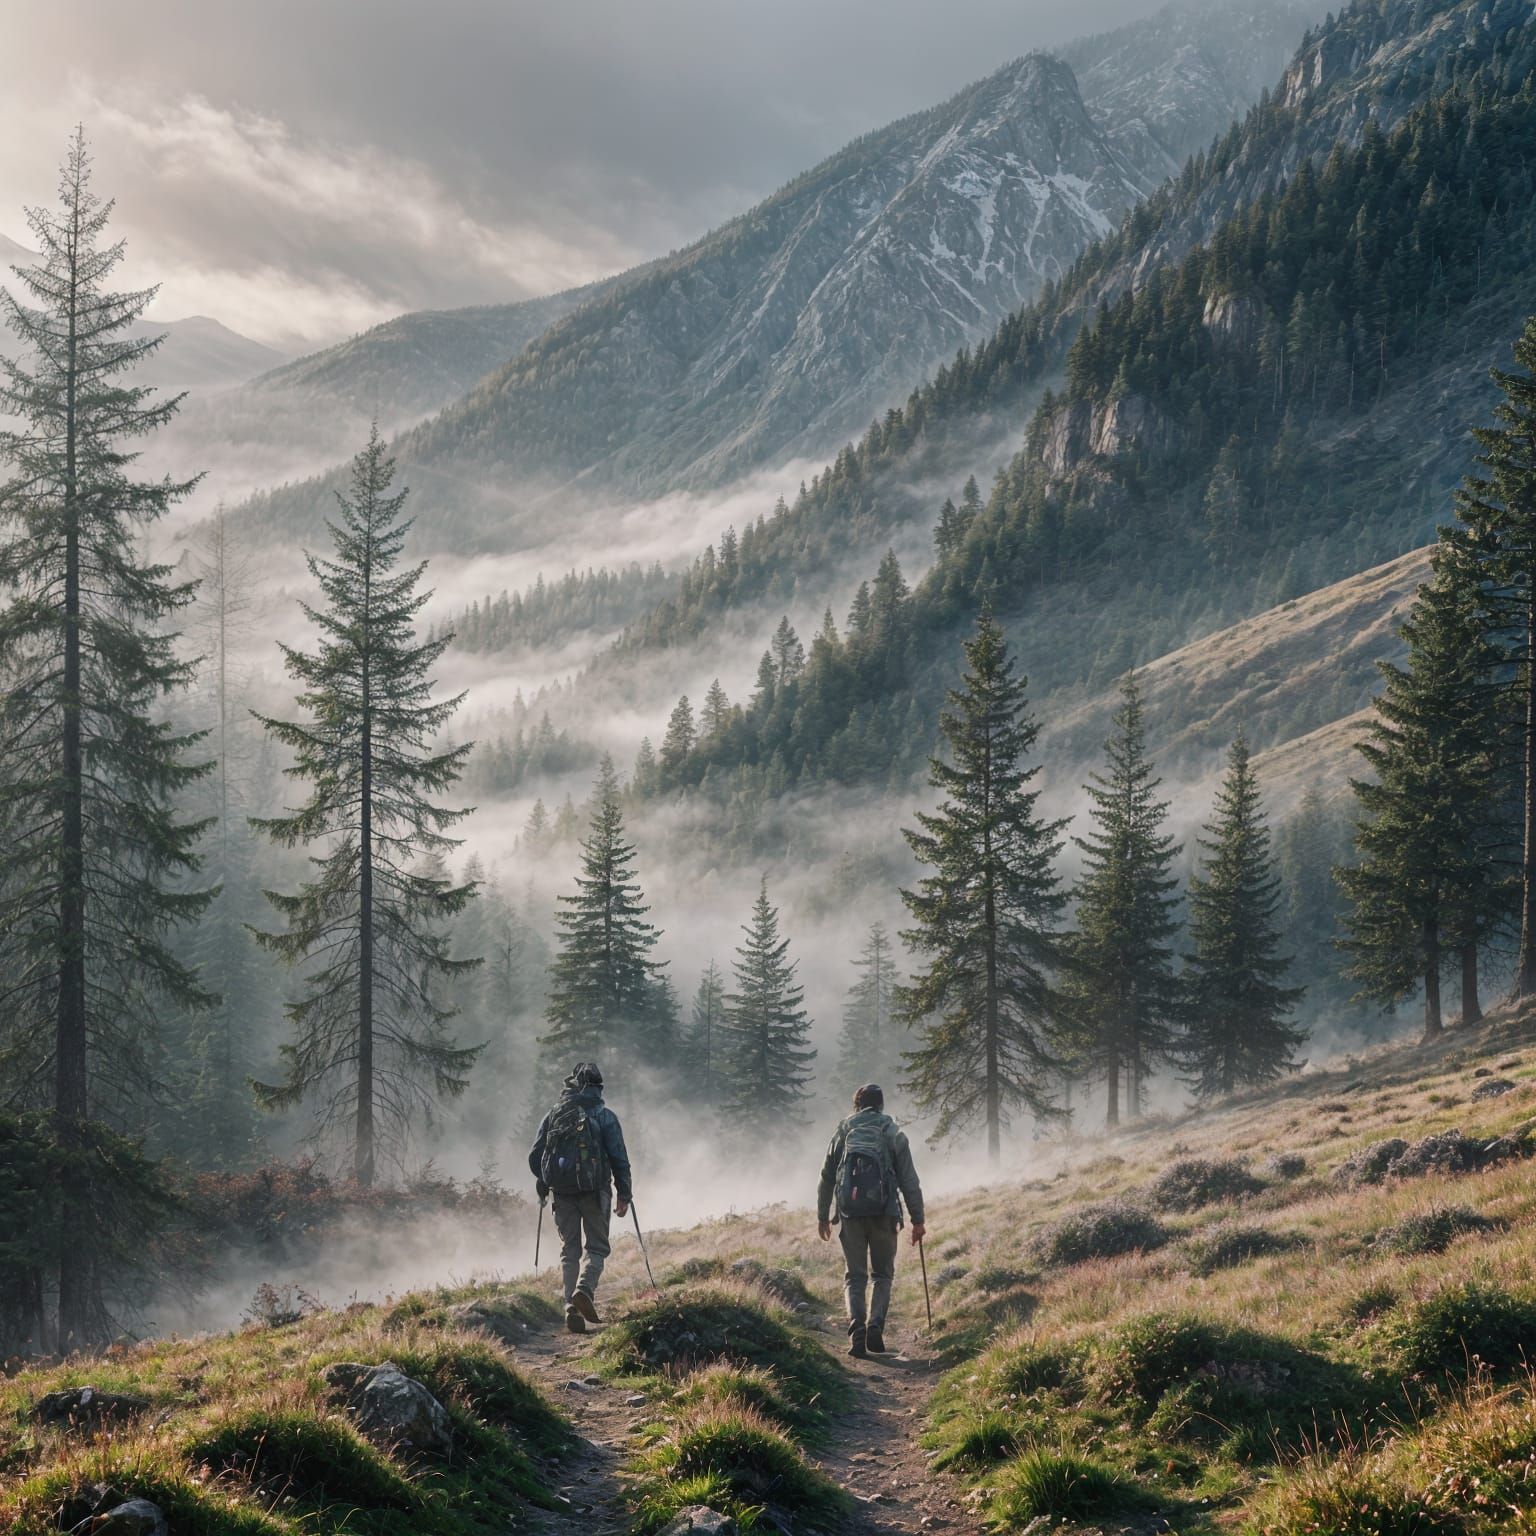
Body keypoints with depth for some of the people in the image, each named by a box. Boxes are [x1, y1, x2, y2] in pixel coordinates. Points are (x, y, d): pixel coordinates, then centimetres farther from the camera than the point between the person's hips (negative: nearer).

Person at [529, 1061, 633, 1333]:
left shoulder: (553, 1115, 8)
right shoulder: (605, 1116, -1)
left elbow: (535, 1157, 8)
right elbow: (619, 1158, -5)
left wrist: (544, 1185, 25)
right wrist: (624, 1195, 2)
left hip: (562, 1191, 3)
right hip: (595, 1190, -3)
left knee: (569, 1249, 11)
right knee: (595, 1246, 5)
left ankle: (573, 1309, 0)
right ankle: (585, 1288, -23)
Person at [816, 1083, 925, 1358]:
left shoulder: (844, 1133, 10)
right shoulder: (893, 1134, 5)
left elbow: (827, 1177, 11)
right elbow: (909, 1181, 2)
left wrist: (822, 1216, 20)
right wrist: (917, 1220, 7)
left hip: (850, 1212, 1)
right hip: (884, 1212, -1)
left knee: (855, 1276, 9)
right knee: (883, 1274, 12)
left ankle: (857, 1326, -13)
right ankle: (875, 1326, -8)